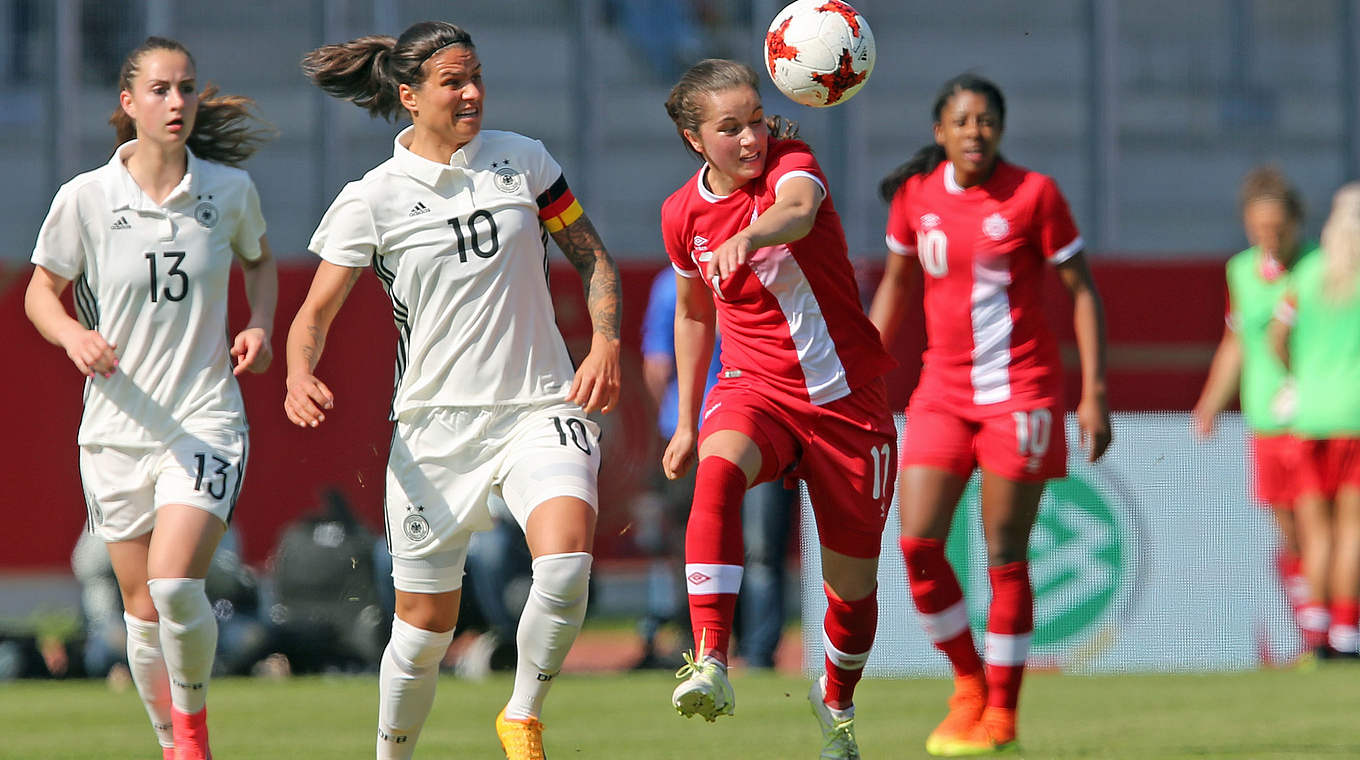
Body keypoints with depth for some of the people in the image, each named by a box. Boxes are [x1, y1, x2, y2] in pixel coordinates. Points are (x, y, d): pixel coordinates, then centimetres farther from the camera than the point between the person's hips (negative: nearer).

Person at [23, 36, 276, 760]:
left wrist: (260, 325, 0)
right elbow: (40, 293, 6)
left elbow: (260, 260, 19)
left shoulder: (229, 189, -2)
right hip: (118, 426, 1)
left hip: (206, 421, -1)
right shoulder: (85, 198, -6)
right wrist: (74, 335, -16)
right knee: (142, 606, 7)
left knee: (174, 582, -20)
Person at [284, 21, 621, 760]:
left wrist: (606, 343, -4)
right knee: (426, 623, 4)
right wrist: (300, 378, -22)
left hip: (540, 410, 1)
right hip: (435, 423, -1)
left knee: (566, 559, -27)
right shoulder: (372, 199, -2)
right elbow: (315, 313, -1)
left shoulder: (523, 160, 4)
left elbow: (593, 259, 13)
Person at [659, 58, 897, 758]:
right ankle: (710, 666, -45)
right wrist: (686, 423, 19)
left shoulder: (791, 164, -13)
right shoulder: (683, 214, 0)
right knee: (718, 471, -35)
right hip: (754, 389, 1)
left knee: (853, 582, 7)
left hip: (846, 397, -1)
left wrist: (748, 237, -61)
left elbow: (798, 212, -39)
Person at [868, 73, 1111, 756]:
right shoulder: (915, 195, 2)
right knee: (917, 545, -7)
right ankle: (967, 683, 13)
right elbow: (894, 285, 16)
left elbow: (1082, 290, -4)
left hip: (1021, 392, -4)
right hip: (944, 388, 4)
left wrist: (1094, 392, -9)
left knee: (1005, 556, -2)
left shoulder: (1033, 194, -8)